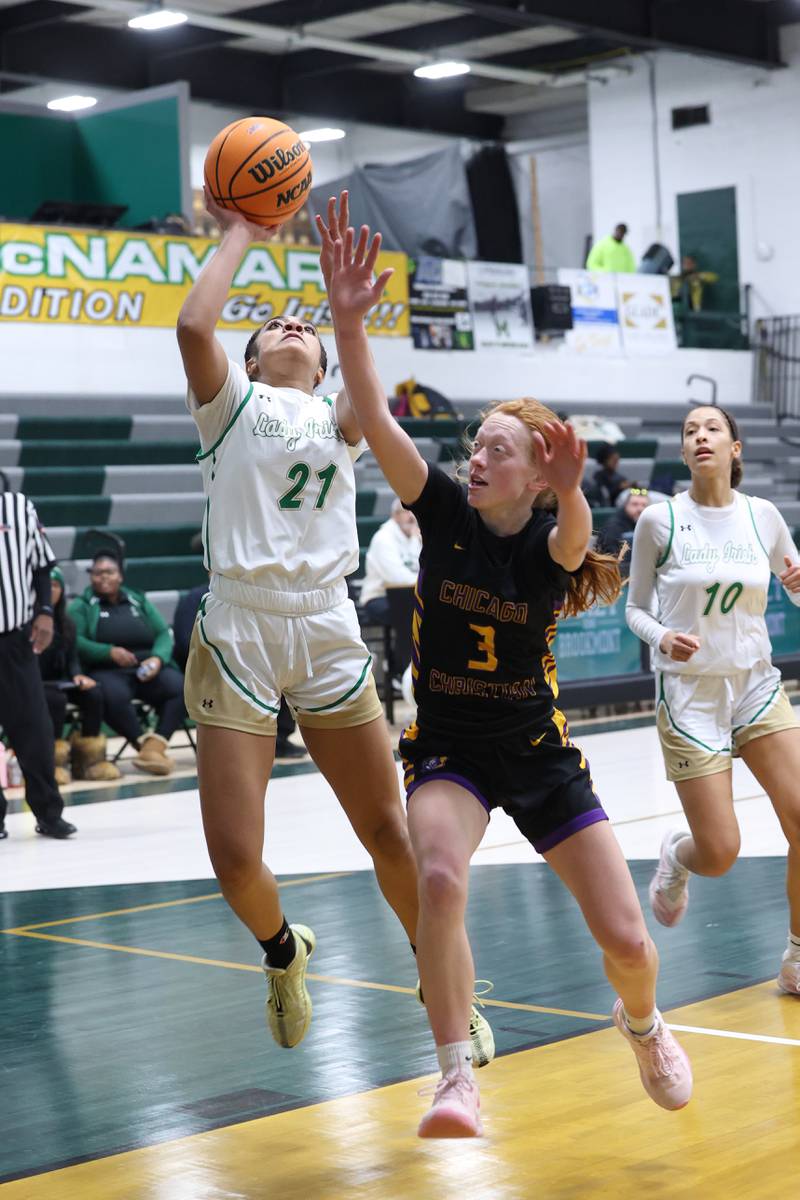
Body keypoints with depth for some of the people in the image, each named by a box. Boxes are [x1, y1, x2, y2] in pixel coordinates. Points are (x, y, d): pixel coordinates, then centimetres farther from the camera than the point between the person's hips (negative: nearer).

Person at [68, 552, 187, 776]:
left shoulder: (139, 601, 23)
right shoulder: (81, 606, 13)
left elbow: (164, 635, 13)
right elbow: (75, 642, -4)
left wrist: (158, 658, -9)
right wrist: (110, 652, -19)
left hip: (148, 668, 3)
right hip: (106, 671, -3)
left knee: (181, 688, -27)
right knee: (115, 696, -39)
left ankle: (155, 745, -34)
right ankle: (144, 745, -27)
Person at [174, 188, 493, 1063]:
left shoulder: (339, 417, 15)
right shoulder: (232, 402, 9)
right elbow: (193, 325, -11)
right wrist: (236, 236, 2)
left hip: (328, 637, 2)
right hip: (237, 636, -2)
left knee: (388, 829, 5)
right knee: (234, 857, -6)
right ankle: (283, 950, 27)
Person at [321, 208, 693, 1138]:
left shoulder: (551, 544, -13)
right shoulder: (445, 514, -9)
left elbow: (572, 539, -40)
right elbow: (375, 421, -22)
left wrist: (571, 495, -62)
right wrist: (347, 321, -35)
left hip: (540, 755, 0)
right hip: (447, 752, 0)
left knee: (627, 942, -2)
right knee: (440, 877, -33)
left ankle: (641, 1024, 36)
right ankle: (457, 1080, -22)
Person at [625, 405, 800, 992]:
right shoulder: (660, 520, -6)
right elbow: (636, 608, 3)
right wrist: (662, 638, -18)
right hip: (691, 695, -3)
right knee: (719, 854, -6)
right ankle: (676, 857, 33)